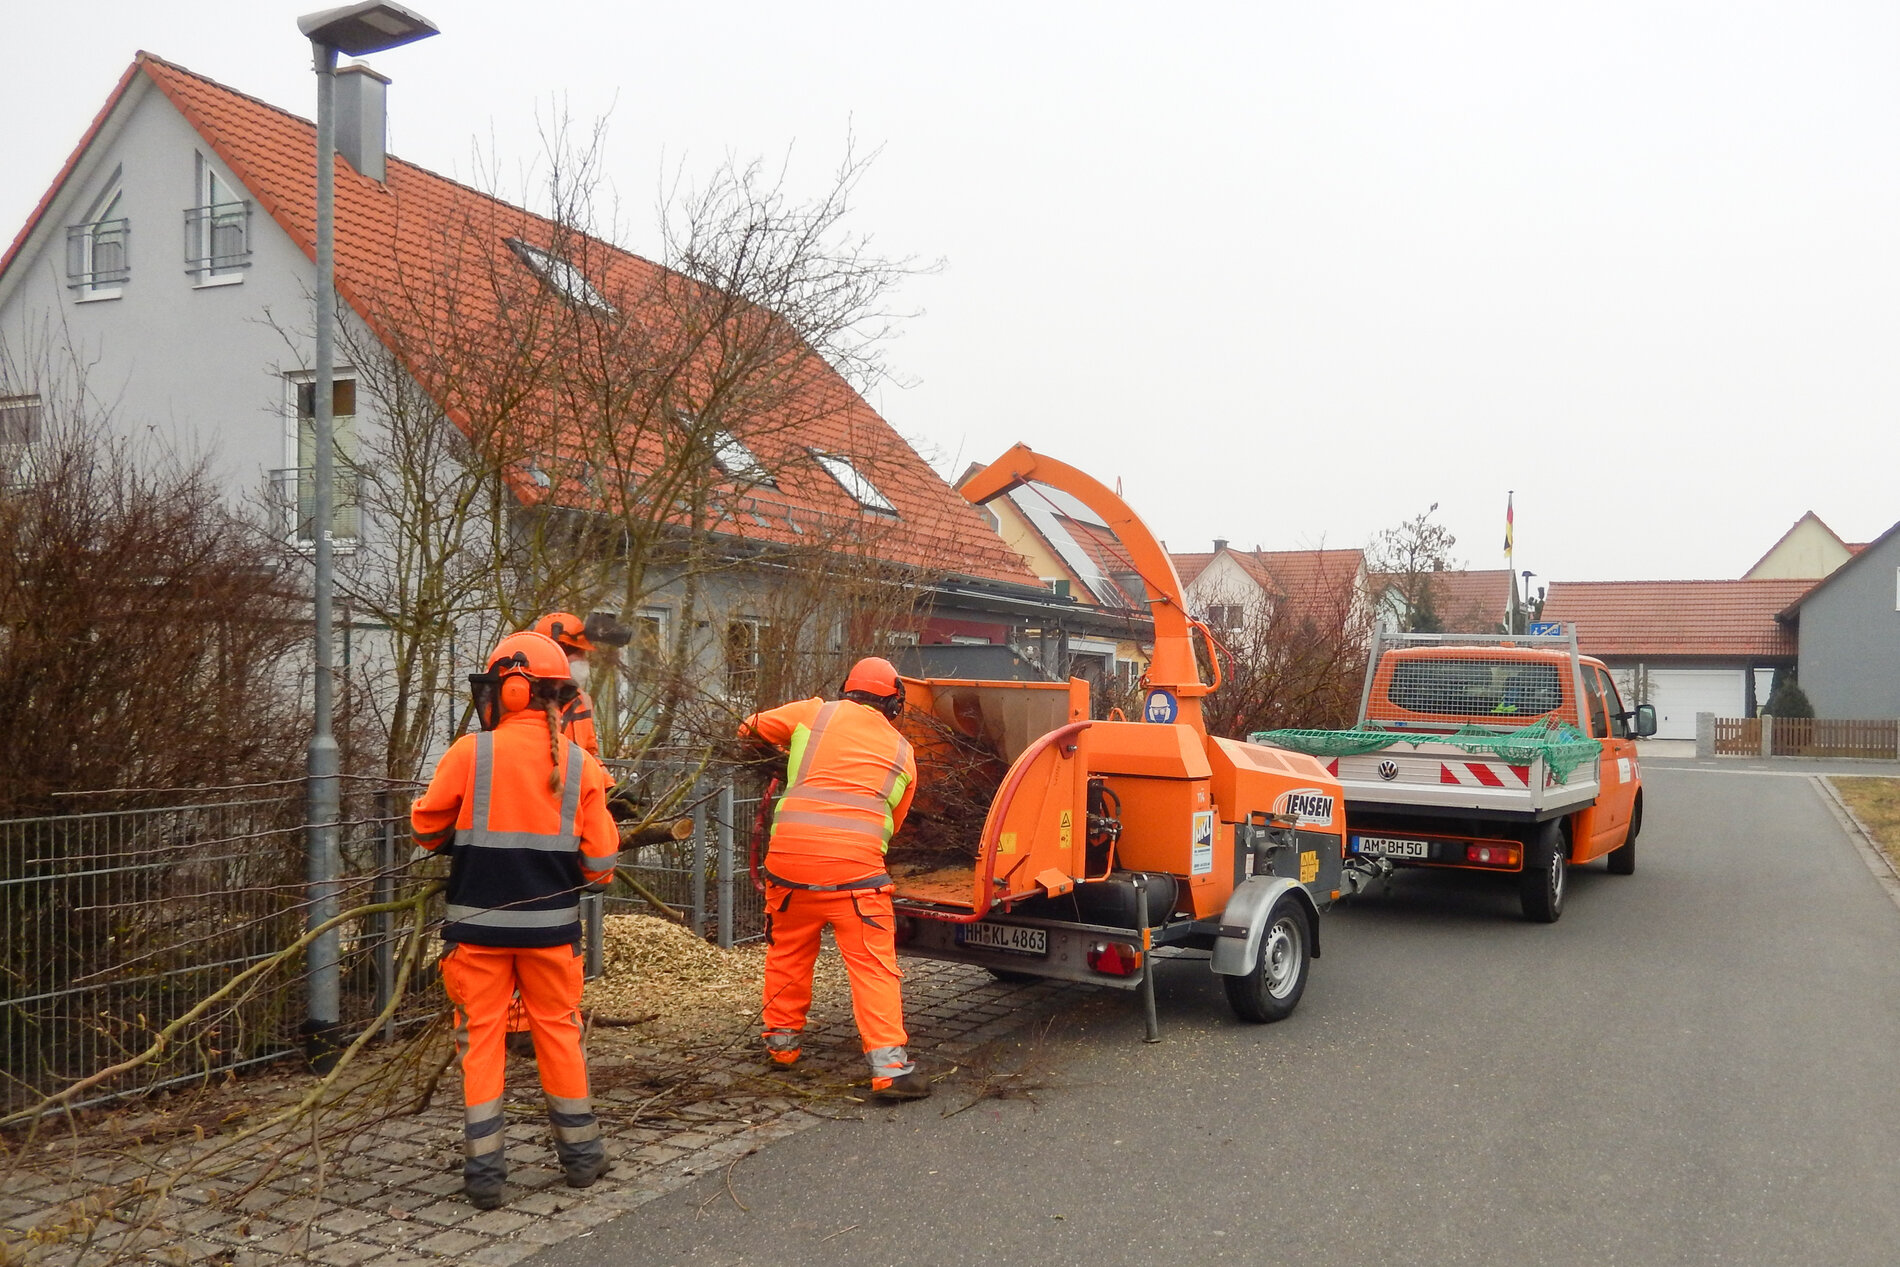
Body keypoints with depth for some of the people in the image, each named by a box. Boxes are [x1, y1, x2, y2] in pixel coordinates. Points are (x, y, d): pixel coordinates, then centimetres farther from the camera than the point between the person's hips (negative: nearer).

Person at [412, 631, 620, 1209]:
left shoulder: (470, 753, -10)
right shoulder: (581, 764, -3)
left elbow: (426, 827, 1)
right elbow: (600, 860, -2)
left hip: (479, 922, -2)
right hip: (552, 923, 2)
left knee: (481, 1037, 9)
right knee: (558, 1032, 16)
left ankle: (485, 1170, 11)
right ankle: (580, 1154, 27)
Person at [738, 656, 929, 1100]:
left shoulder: (815, 714, 10)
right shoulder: (901, 752, 14)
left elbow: (750, 729, 22)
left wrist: (785, 747, 40)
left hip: (790, 854, 2)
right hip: (855, 864, -2)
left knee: (787, 952, 22)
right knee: (874, 966, 1)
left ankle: (781, 1041, 34)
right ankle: (889, 1067, -6)